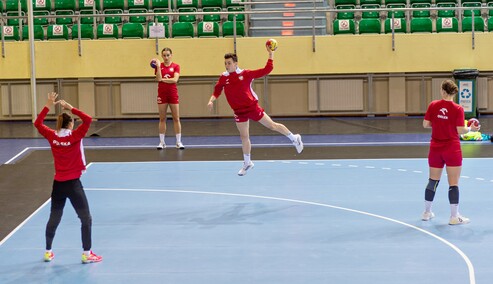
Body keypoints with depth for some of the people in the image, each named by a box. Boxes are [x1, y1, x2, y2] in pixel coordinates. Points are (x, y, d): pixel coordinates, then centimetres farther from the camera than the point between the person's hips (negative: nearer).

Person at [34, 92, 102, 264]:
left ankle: (48, 252, 26)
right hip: (73, 184, -5)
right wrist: (71, 108, -16)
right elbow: (88, 120, -19)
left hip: (58, 184, 5)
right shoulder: (74, 136, -15)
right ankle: (86, 254, 5)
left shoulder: (52, 136, -2)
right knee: (86, 219, 5)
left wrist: (48, 106, 8)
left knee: (54, 219, 17)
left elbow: (37, 123, 12)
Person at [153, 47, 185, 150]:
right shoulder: (159, 66, 4)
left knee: (176, 118, 0)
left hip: (173, 94, -1)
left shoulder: (176, 66, 0)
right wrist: (158, 65, -15)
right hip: (162, 95, 1)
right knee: (162, 119, 4)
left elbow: (175, 80, -13)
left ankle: (179, 142, 4)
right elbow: (158, 79, -13)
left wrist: (162, 79, -11)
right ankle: (162, 142, 9)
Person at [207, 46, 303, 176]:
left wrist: (271, 55, -12)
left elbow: (266, 70, -8)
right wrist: (211, 101, -15)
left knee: (272, 125, 3)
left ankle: (294, 138, 25)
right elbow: (216, 91, 3)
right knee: (244, 137, 9)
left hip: (252, 107, -3)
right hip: (239, 112, 3)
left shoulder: (246, 74, -10)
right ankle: (247, 163, 24)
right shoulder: (223, 78, -2)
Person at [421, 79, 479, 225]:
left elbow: (425, 124, 0)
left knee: (433, 181, 17)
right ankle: (454, 217, 3)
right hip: (452, 150, -4)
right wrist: (470, 128, 5)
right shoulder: (458, 109, -13)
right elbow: (460, 130, -14)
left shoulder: (433, 105, -4)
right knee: (453, 183, 2)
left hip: (435, 149, 4)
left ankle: (427, 212, 28)